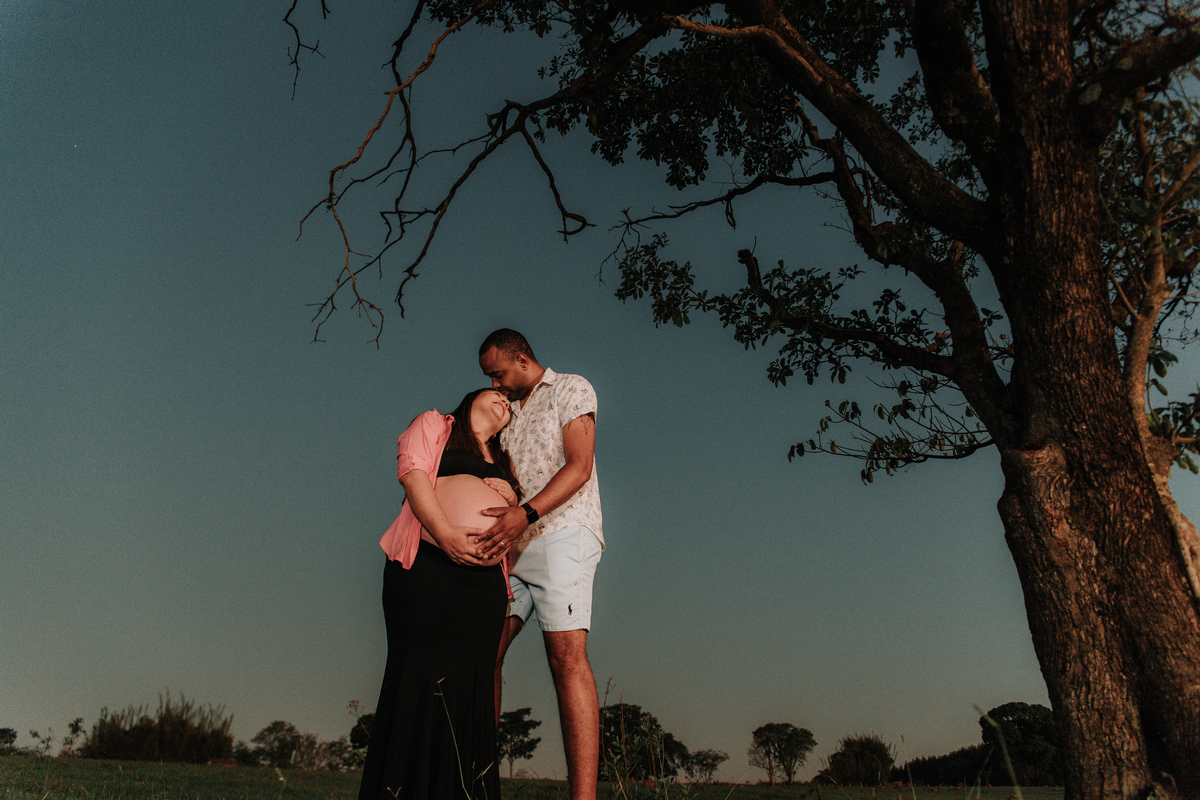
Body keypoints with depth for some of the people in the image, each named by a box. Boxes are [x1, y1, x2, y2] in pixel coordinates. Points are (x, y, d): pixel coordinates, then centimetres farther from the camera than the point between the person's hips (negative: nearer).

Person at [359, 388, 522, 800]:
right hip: (428, 567, -4)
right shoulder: (434, 425, 15)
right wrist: (445, 533, -16)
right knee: (419, 680, -8)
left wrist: (512, 496, 3)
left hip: (486, 580, 5)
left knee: (470, 686, -1)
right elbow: (413, 474, -1)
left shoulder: (503, 462, 29)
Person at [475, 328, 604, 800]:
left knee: (566, 653, -19)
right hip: (511, 546, 7)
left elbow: (579, 466, -8)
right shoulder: (509, 414, 27)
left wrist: (525, 514, -22)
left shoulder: (571, 390, 6)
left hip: (561, 532, -7)